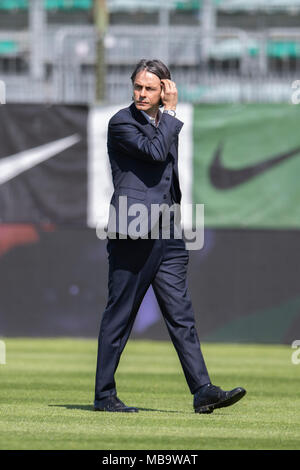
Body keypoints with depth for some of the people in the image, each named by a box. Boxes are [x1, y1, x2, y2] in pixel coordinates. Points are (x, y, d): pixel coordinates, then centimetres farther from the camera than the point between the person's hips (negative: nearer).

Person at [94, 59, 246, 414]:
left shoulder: (165, 124, 18)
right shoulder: (121, 123, -6)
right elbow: (155, 151, -21)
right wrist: (171, 113, -10)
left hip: (166, 233, 7)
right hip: (132, 234, -7)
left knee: (181, 315, 1)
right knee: (119, 316, -1)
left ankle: (203, 391, -5)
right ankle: (104, 395, 6)